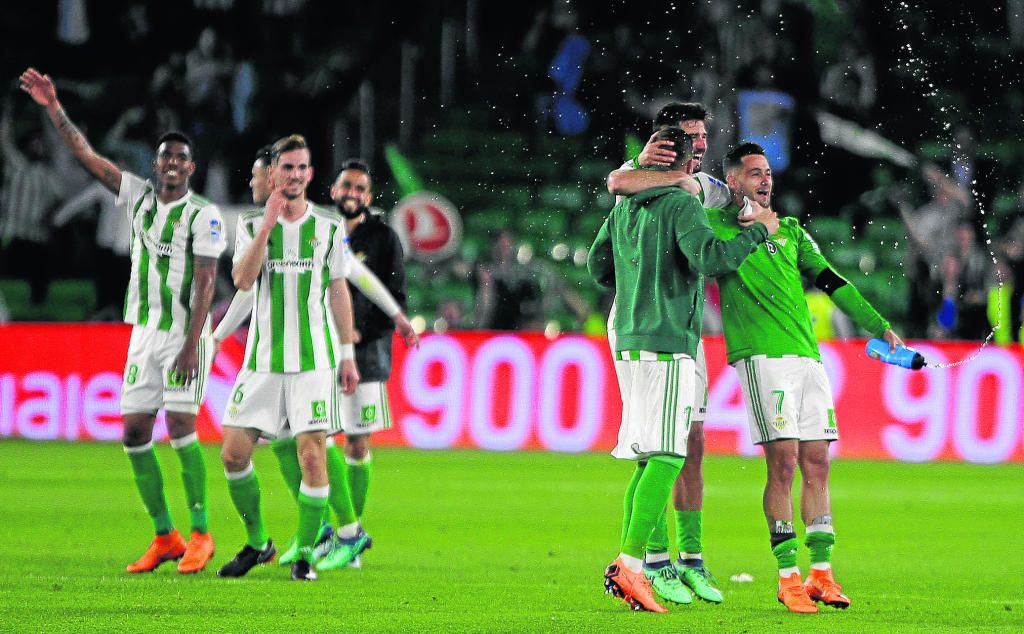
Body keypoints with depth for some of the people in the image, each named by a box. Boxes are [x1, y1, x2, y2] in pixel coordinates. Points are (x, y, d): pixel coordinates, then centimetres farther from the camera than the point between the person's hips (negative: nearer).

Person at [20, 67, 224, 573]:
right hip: (144, 332, 6)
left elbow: (205, 283, -12)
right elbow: (86, 155, 10)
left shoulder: (203, 215, -7)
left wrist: (192, 343, -19)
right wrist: (54, 109, 2)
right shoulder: (138, 195, 9)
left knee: (180, 425, -13)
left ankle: (200, 534, -7)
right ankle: (164, 536, 8)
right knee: (135, 432, 2)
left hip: (184, 332, -6)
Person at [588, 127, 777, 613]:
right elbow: (711, 259, -22)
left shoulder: (623, 210, 13)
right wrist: (759, 231, -9)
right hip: (669, 345, -8)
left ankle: (627, 565, 7)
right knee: (666, 456, -10)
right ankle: (630, 563, -19)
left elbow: (598, 267, 20)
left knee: (646, 458, 12)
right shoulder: (683, 206, -8)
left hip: (628, 341, 8)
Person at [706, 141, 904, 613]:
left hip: (807, 356, 5)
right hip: (762, 357, -5)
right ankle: (788, 576, -11)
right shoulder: (714, 225, 6)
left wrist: (880, 327, 15)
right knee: (783, 461, -13)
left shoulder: (790, 230, 21)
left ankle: (821, 572, 6)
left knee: (816, 464, 3)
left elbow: (831, 282, 21)